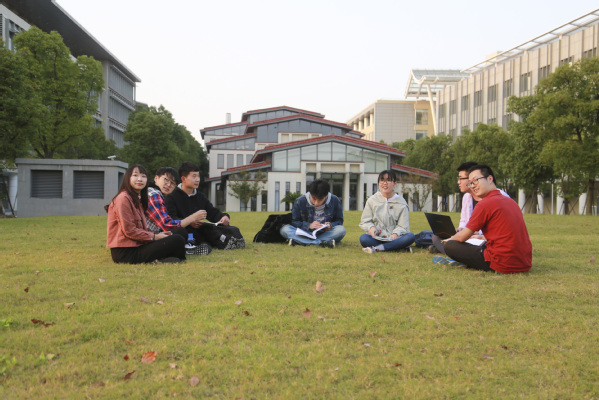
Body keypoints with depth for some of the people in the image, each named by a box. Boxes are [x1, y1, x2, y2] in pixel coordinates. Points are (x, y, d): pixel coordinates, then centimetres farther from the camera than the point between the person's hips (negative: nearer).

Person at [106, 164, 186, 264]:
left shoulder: (138, 199, 20)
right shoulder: (123, 198, -10)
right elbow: (129, 231, -15)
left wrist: (157, 234, 3)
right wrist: (155, 236, -10)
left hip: (135, 246, 10)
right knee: (178, 241, -18)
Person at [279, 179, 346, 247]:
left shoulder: (335, 201, -7)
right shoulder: (300, 201, -9)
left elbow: (339, 221, 4)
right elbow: (294, 221, -4)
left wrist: (331, 225, -19)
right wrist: (308, 225, -21)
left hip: (325, 234, 0)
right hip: (305, 233, 0)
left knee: (341, 229, -32)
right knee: (284, 229, -27)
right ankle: (322, 243, -40)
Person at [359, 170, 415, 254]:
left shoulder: (401, 202, 9)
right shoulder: (372, 200, 11)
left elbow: (403, 226, 4)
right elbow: (365, 221, 10)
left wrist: (396, 233, -18)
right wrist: (371, 227, -13)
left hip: (392, 238, 0)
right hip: (376, 238, 0)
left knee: (411, 236, -30)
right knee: (363, 238, -33)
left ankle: (377, 248, -34)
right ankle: (398, 247, -32)